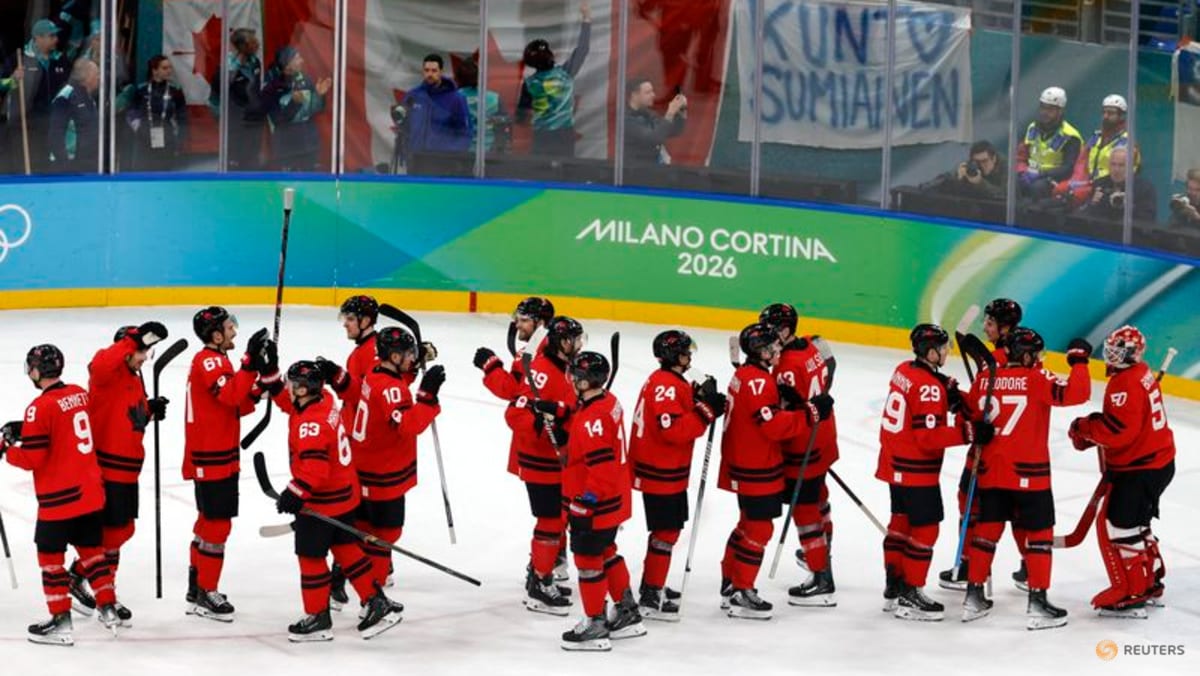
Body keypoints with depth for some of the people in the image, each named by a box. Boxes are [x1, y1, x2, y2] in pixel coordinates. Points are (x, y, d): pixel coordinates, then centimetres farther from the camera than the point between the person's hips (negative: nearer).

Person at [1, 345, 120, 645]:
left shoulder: (41, 407, -18)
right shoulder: (79, 394, 5)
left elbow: (31, 458, -18)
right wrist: (26, 430, 14)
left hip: (59, 497, -7)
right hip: (91, 491, 7)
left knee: (50, 554, 4)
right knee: (91, 547, 19)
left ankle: (61, 621, 5)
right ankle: (108, 609, 22)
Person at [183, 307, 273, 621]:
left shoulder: (216, 361, 16)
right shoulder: (207, 361, -15)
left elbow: (239, 406, 12)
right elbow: (231, 395, -30)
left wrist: (265, 376, 0)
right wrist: (251, 361, -30)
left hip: (220, 456, 11)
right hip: (211, 457, -11)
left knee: (209, 521, 17)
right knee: (217, 524, -6)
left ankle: (198, 587, 26)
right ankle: (205, 594, -1)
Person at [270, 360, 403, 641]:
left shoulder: (311, 424, -27)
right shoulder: (324, 402, 2)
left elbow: (314, 468, -33)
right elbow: (289, 403, 20)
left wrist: (296, 492, -33)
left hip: (321, 501, -9)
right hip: (344, 494, 9)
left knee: (310, 555, 4)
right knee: (345, 548, 18)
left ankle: (317, 618, 13)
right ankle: (377, 603, 20)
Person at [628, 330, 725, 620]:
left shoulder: (669, 382, 13)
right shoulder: (665, 386, -21)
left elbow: (682, 417, 13)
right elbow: (673, 430, -29)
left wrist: (701, 398, -2)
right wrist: (705, 410, -25)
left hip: (670, 471, 11)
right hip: (661, 474, -11)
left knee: (667, 529, 21)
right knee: (666, 532, -6)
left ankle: (651, 585, 34)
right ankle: (651, 598, -3)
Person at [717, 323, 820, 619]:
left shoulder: (745, 374, 10)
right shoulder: (758, 382, -22)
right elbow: (773, 425, -26)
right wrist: (809, 415, -25)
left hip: (745, 465, 10)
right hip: (756, 470, -10)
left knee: (749, 523, 21)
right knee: (759, 528, -3)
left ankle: (730, 583, 29)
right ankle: (740, 594, 1)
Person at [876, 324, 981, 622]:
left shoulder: (903, 371, 5)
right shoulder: (929, 387, -22)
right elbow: (930, 437, -25)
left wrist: (950, 398, -2)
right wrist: (969, 432, -23)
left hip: (896, 465, 9)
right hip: (917, 471, -9)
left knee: (901, 522, 19)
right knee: (925, 529, -1)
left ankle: (894, 586, 29)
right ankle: (910, 596, 3)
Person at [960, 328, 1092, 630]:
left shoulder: (985, 379, 4)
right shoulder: (1037, 379, -12)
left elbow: (969, 418, 12)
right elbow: (1075, 393, -22)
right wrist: (1079, 361, -9)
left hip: (991, 471, 5)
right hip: (1028, 472, -5)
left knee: (987, 529, 16)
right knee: (1039, 534, 3)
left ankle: (974, 597, 20)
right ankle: (1037, 604, 0)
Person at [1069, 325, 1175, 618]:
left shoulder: (1126, 383, -21)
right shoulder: (1142, 374, 12)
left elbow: (1120, 429, -28)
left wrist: (1084, 428, -14)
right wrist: (1091, 431, 6)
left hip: (1139, 470, -10)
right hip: (1159, 462, 10)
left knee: (1116, 526, -6)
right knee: (1134, 523, 22)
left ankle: (1130, 594, -4)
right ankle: (1150, 582, 32)